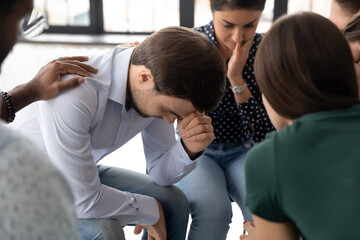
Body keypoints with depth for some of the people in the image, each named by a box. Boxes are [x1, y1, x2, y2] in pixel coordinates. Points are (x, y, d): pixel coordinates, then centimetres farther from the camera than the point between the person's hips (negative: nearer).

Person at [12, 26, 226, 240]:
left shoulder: (160, 88, -15)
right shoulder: (73, 95, -38)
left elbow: (161, 172, -4)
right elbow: (82, 201, -33)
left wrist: (190, 149, -26)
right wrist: (151, 210, -18)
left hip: (83, 174, 7)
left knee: (174, 202, -1)